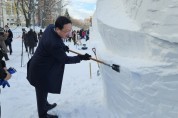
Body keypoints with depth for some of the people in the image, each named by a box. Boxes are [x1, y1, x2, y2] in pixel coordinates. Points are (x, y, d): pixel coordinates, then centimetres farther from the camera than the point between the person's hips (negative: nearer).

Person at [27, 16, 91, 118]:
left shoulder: (51, 27, -11)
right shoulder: (54, 44, -37)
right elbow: (65, 59, -22)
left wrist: (63, 46, 1)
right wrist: (81, 57, -13)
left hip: (40, 66, 10)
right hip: (41, 71, -10)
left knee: (44, 91, 30)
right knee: (42, 93, 11)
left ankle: (45, 105, 53)